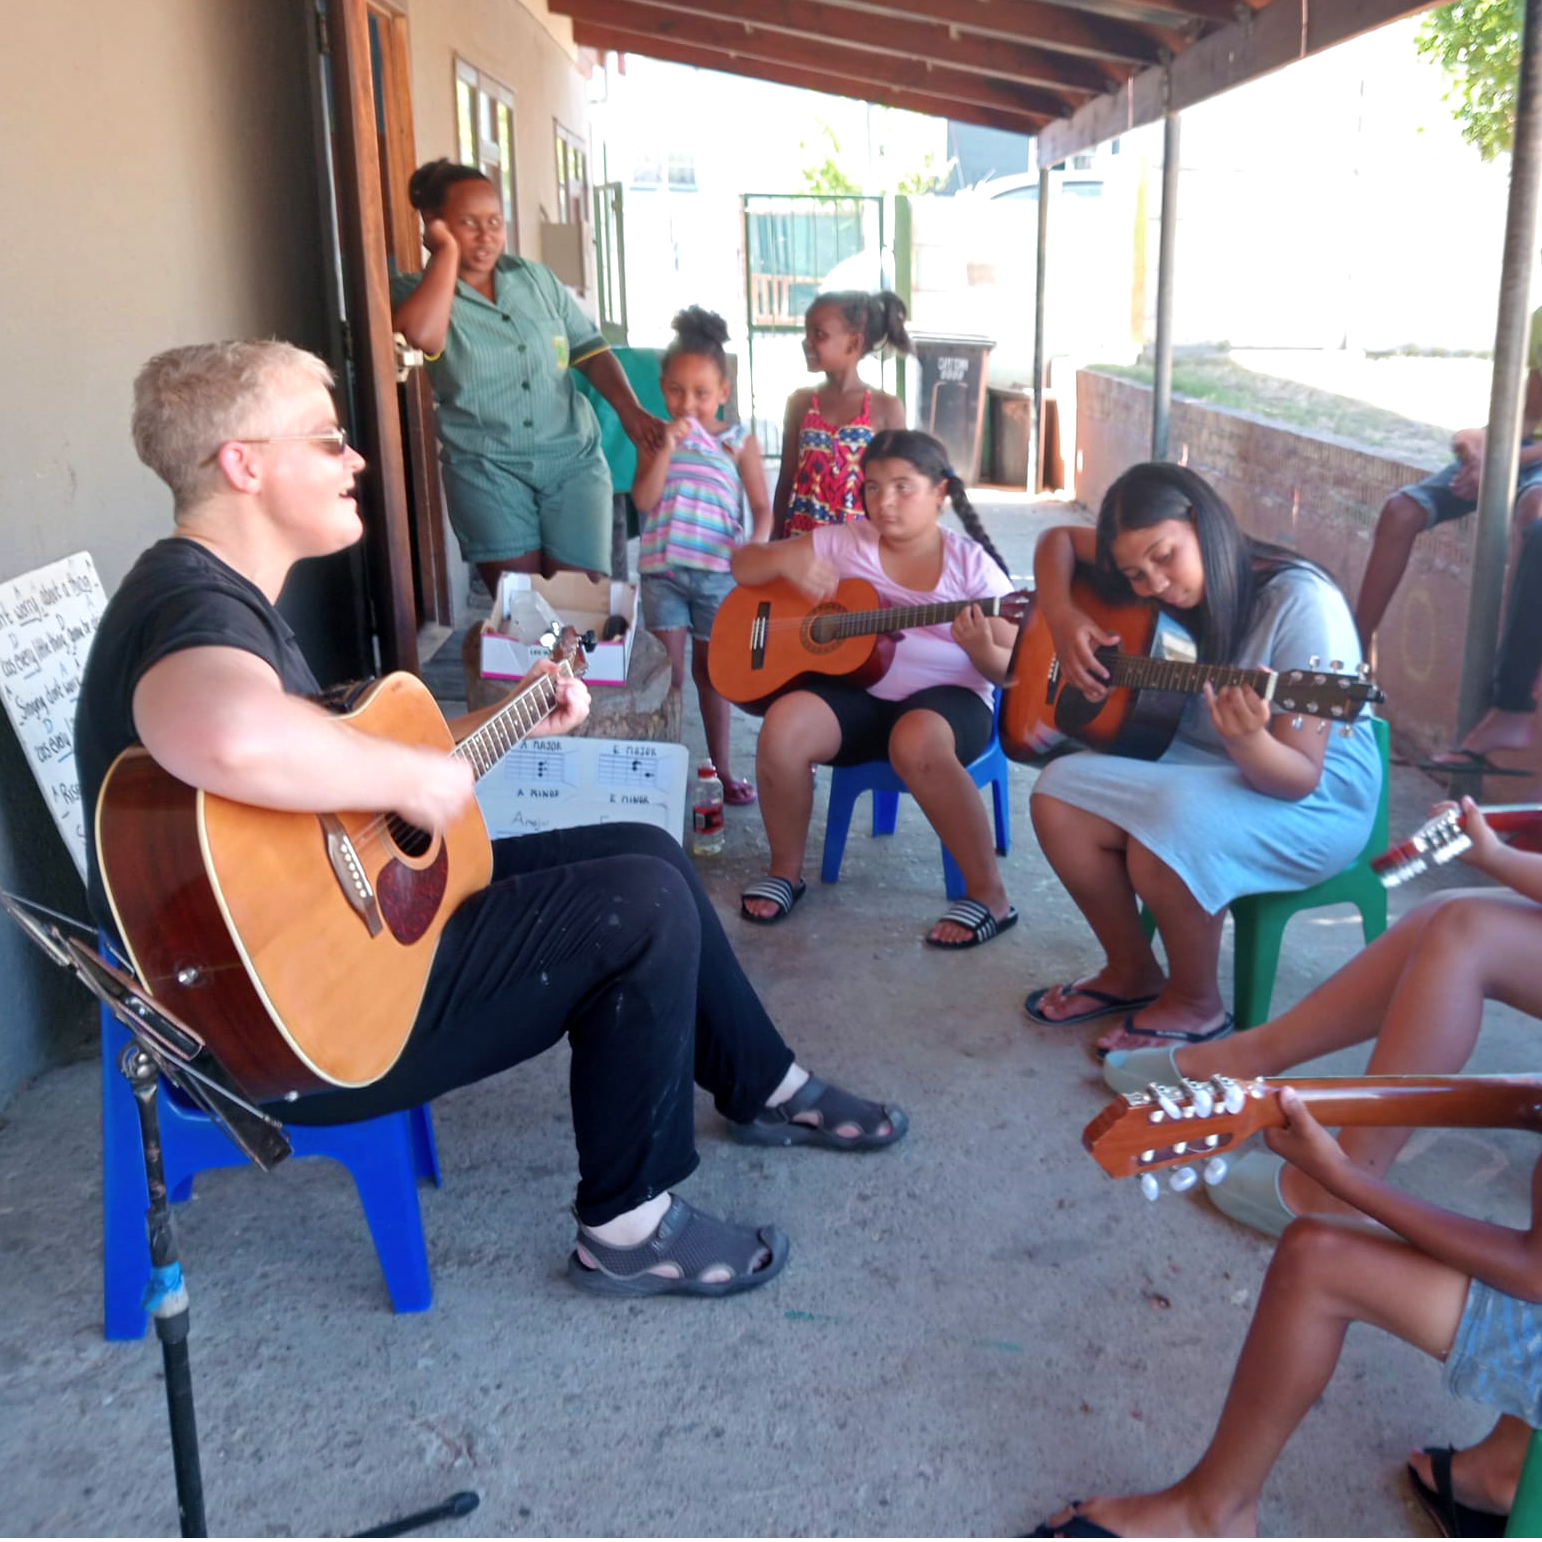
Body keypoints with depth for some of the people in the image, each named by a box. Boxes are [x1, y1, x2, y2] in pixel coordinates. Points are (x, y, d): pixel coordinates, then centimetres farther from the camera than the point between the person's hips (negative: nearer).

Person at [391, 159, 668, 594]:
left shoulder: (536, 277, 10)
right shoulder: (415, 291, -2)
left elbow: (589, 348, 12)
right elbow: (421, 335, -26)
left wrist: (629, 409, -4)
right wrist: (447, 252, -14)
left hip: (573, 460, 3)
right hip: (486, 469, -2)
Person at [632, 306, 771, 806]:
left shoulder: (739, 440, 2)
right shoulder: (658, 437, 4)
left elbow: (762, 507, 1)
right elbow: (643, 501, -7)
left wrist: (756, 546, -17)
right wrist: (667, 447, -15)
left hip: (717, 569, 0)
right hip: (662, 567, 0)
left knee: (709, 670, 13)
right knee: (668, 671, -1)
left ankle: (720, 769, 24)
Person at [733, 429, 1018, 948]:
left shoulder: (970, 563, -1)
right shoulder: (843, 543, 6)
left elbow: (1013, 666, -2)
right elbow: (743, 566, 9)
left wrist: (981, 649, -26)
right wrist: (787, 560, -13)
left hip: (947, 696, -3)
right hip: (858, 690, 3)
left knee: (916, 741, -39)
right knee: (783, 726, -28)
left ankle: (989, 896, -23)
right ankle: (786, 871, -4)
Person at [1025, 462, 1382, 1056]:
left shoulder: (1300, 602, -24)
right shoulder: (1166, 577, -5)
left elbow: (1298, 778, -25)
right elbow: (1059, 539, 10)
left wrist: (1249, 743, -47)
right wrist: (1062, 617, -8)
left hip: (1317, 796, -6)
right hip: (1199, 760, 7)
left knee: (1164, 832, -35)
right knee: (1059, 797, -18)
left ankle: (1195, 1004, -6)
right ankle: (1132, 973, 3)